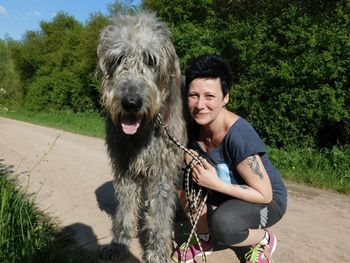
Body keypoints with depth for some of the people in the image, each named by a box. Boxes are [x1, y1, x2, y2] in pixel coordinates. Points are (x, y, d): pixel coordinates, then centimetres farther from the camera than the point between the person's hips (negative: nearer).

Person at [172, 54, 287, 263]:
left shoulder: (239, 136, -33)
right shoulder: (195, 124, -14)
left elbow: (264, 195, -25)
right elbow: (190, 158, 4)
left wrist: (217, 184, -30)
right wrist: (189, 161, -18)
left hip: (269, 200, -6)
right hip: (228, 189, 6)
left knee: (222, 225, -34)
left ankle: (264, 240, 3)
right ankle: (205, 239, 10)